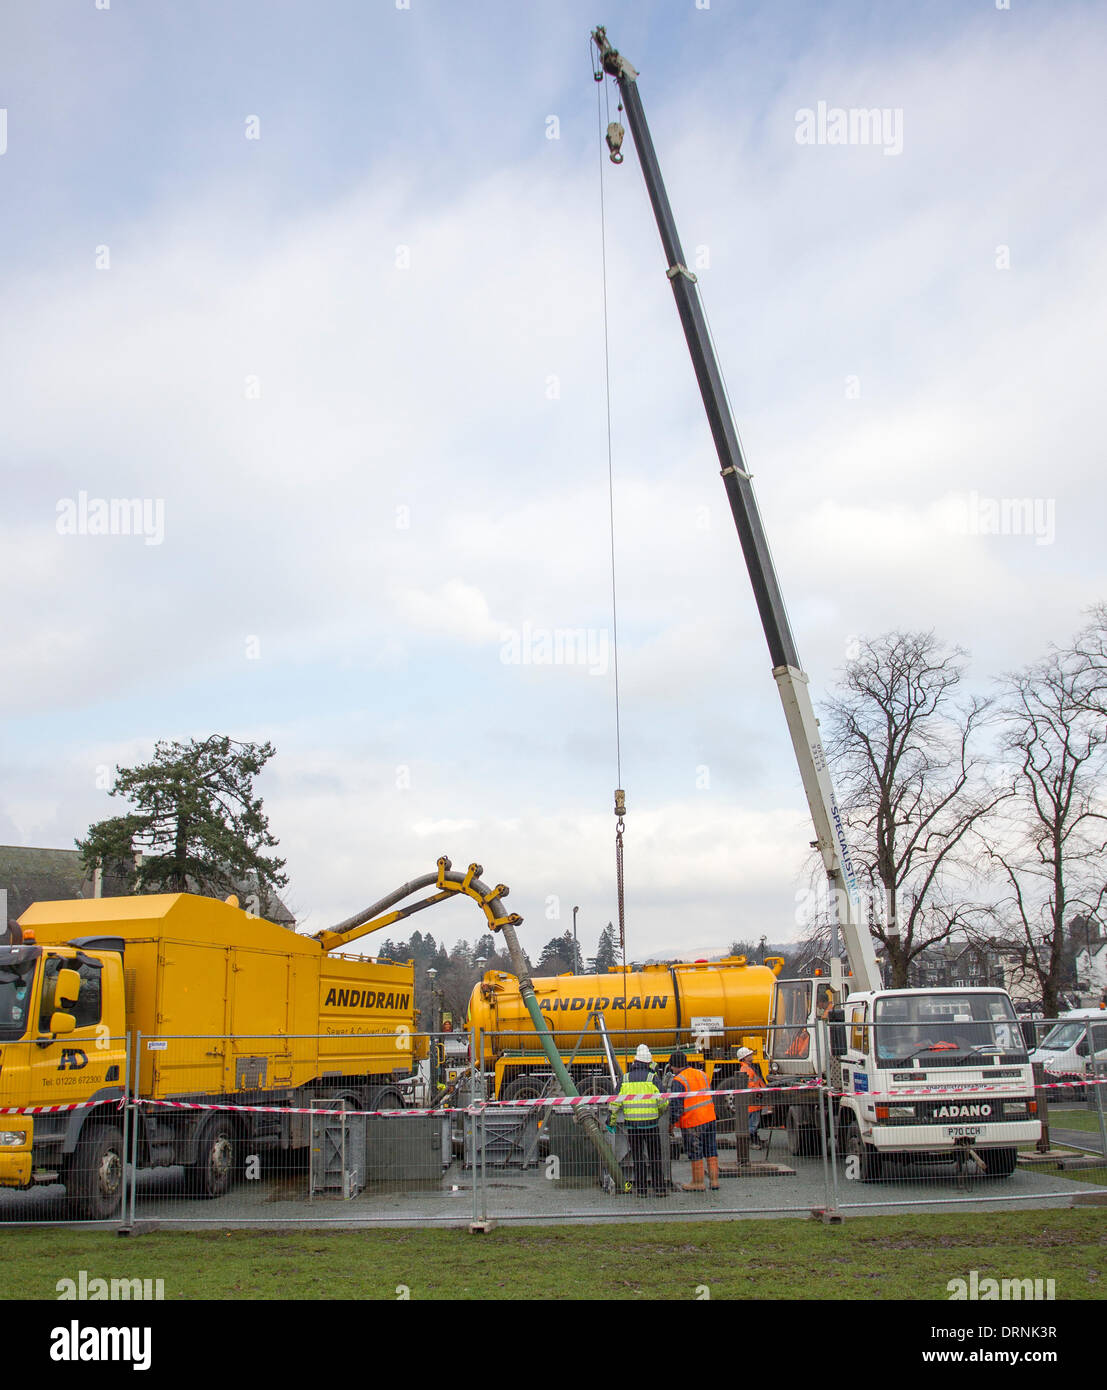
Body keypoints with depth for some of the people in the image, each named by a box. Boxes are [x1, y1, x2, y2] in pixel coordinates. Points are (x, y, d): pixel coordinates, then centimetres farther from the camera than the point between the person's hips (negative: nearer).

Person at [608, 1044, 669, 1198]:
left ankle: (641, 1190, 8)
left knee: (638, 1158, 8)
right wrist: (660, 1113, 15)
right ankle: (659, 1188, 6)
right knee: (655, 1157, 7)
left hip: (632, 1123, 2)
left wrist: (612, 1119, 13)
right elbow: (663, 1100, -6)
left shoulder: (625, 1079, 2)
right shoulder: (652, 1078, -5)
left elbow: (616, 1101, 2)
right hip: (651, 1123, -2)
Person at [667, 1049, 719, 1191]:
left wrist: (672, 1123, -6)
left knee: (696, 1154, 4)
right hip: (709, 1117, 7)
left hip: (692, 1122, -7)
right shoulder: (701, 1074, 9)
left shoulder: (678, 1081, -14)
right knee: (711, 1152, 12)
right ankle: (714, 1181, 17)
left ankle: (698, 1183, 12)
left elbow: (676, 1105, -15)